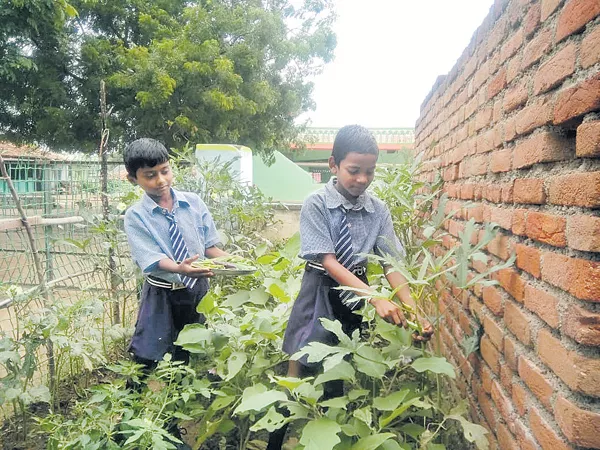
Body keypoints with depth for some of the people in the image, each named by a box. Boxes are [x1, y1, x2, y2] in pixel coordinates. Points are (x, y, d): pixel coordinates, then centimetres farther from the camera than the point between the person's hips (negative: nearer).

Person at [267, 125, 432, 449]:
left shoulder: (378, 210, -3)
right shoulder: (316, 204, -15)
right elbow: (329, 262, -21)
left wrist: (412, 309, -20)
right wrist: (377, 299, -30)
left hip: (356, 298, 4)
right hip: (320, 297, -3)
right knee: (298, 378, 8)